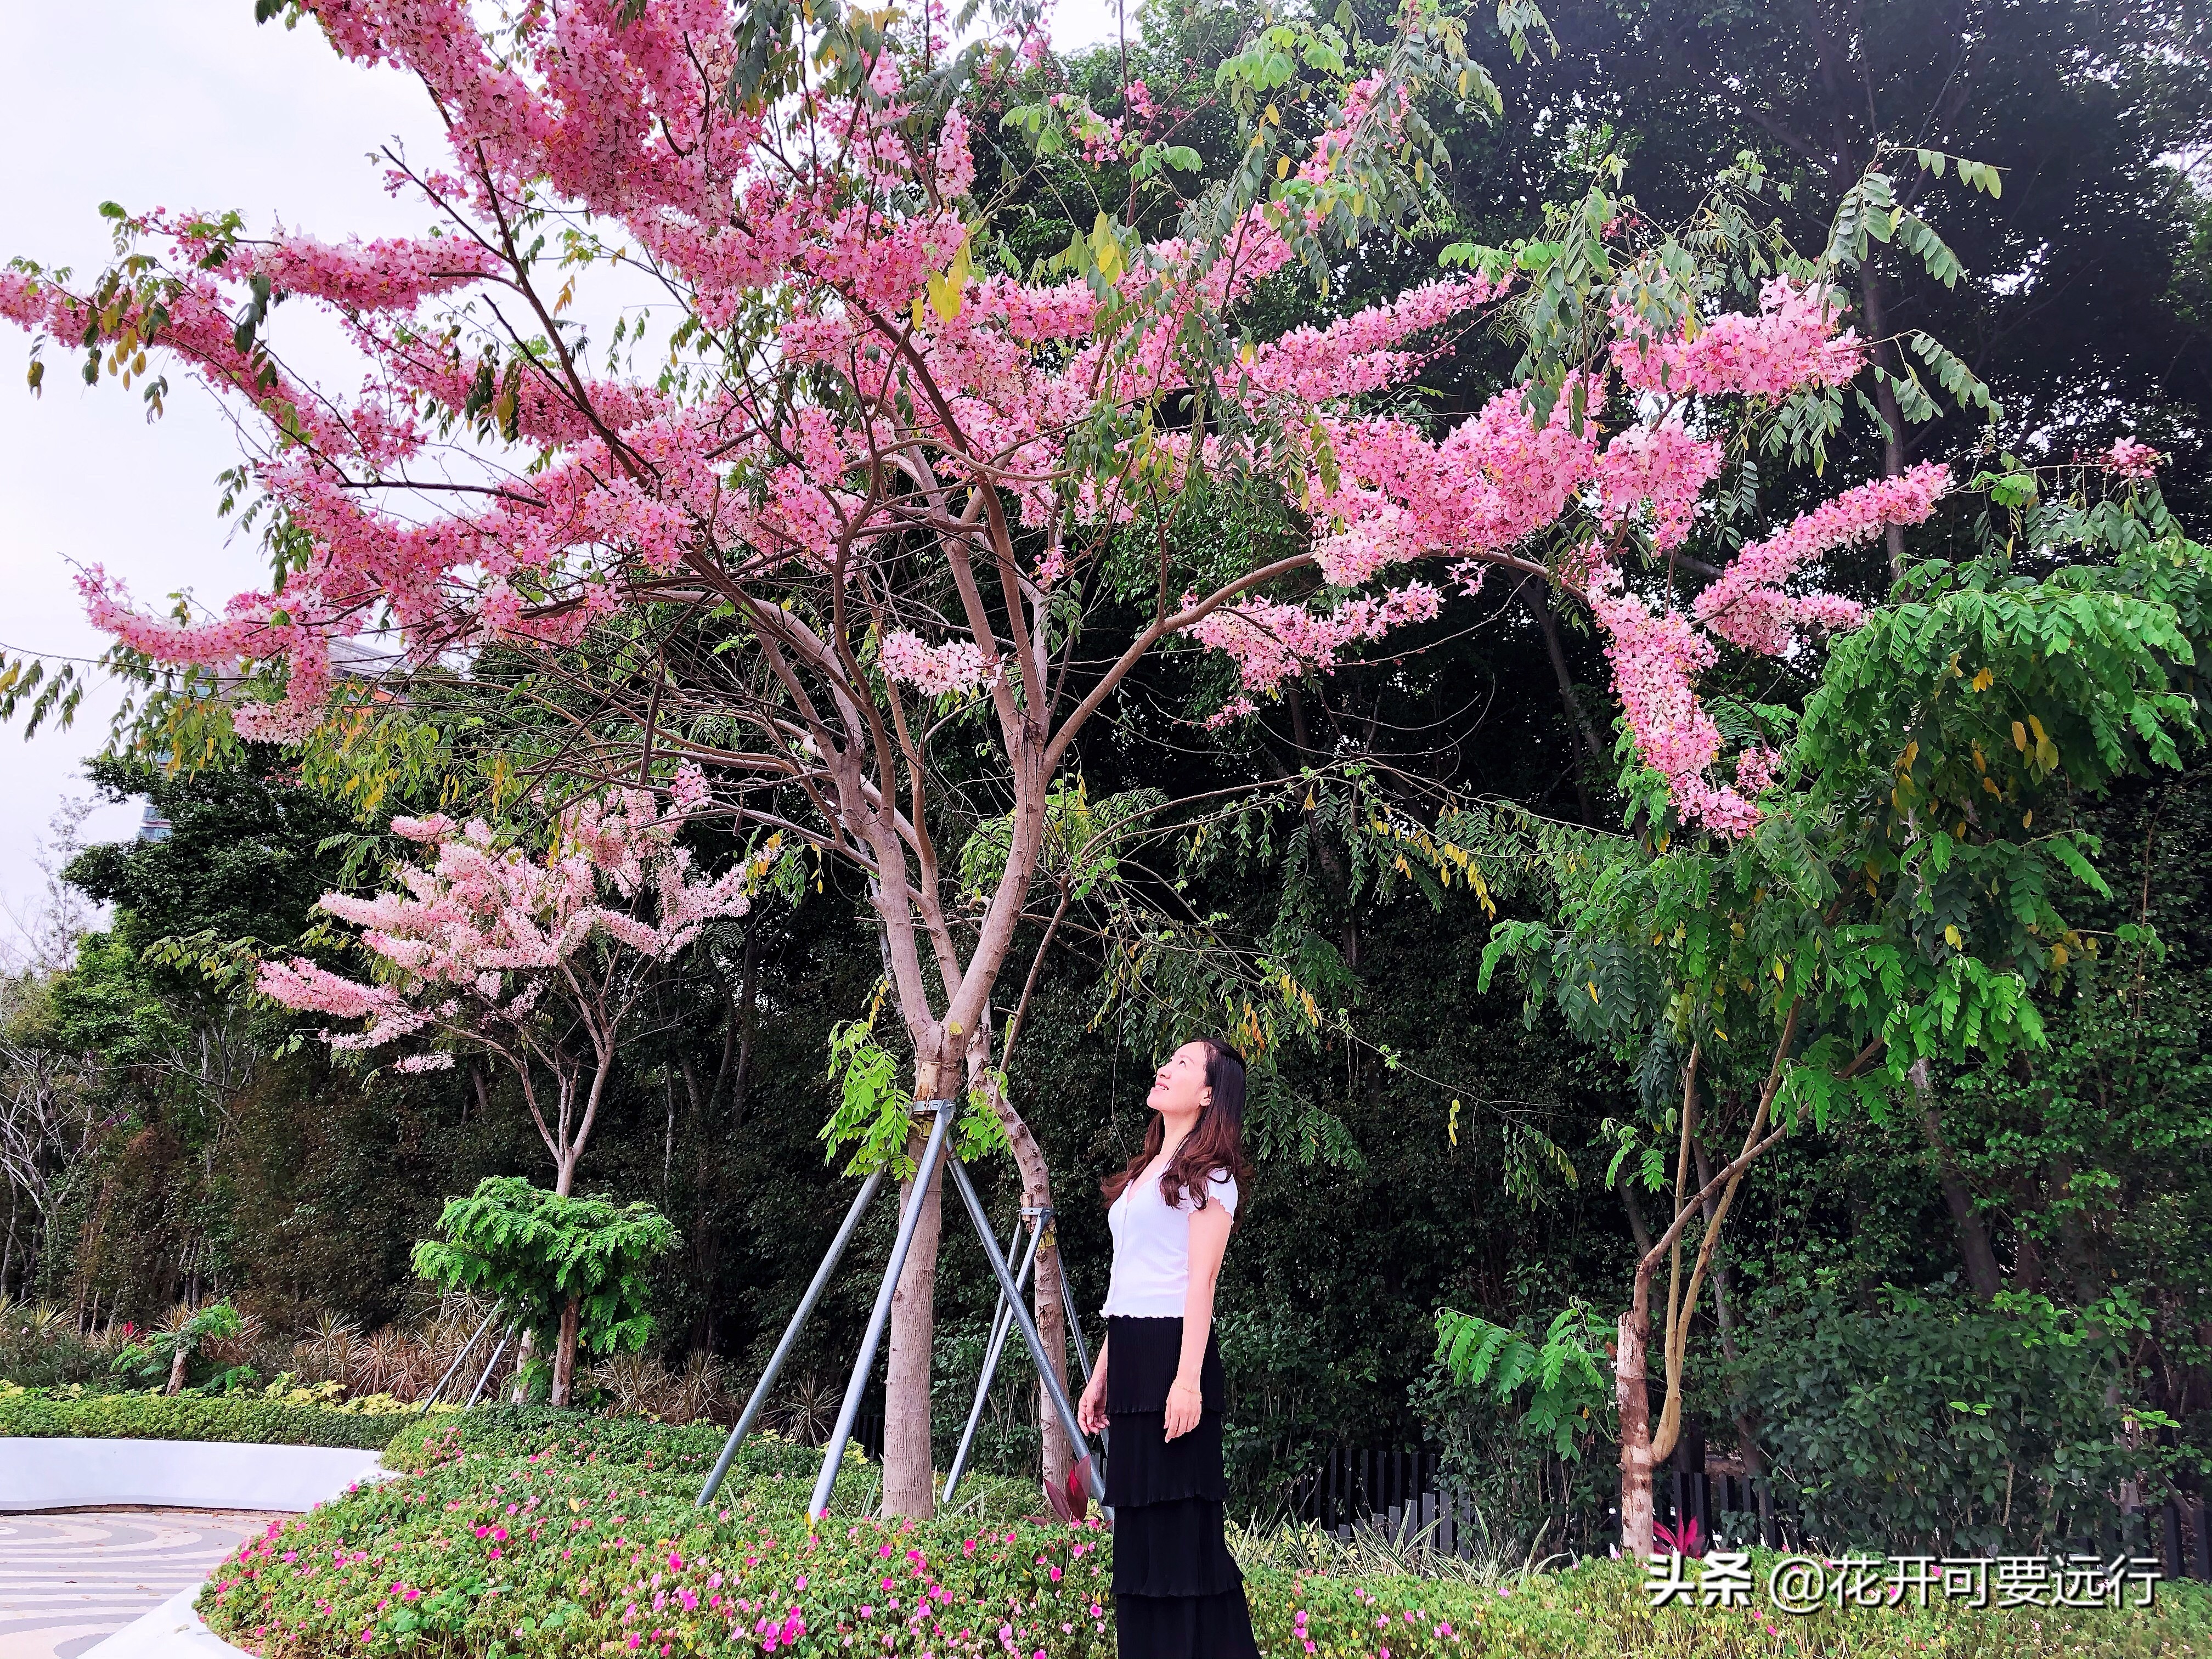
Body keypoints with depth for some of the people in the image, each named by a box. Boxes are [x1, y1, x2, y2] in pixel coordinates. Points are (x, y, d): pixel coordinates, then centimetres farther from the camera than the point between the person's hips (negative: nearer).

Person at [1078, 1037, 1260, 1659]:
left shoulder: (1209, 1171, -2)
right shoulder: (1144, 1172, 21)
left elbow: (1201, 1280, -11)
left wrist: (1188, 1379, -19)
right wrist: (1102, 1375, 18)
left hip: (1173, 1350, -8)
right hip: (1129, 1352, 8)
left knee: (1179, 1523, -6)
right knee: (1138, 1524, 8)